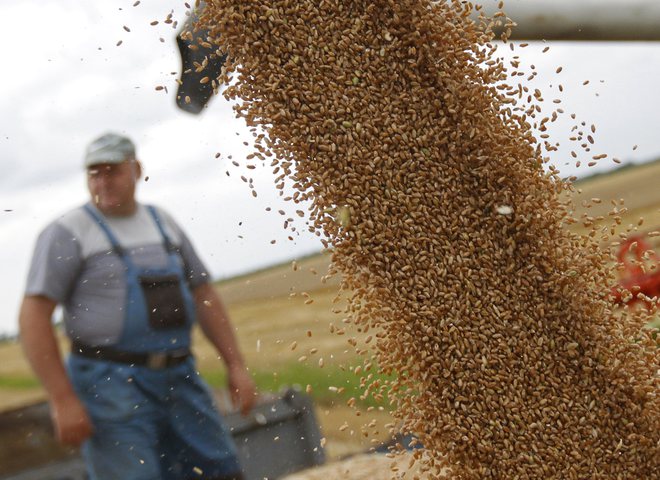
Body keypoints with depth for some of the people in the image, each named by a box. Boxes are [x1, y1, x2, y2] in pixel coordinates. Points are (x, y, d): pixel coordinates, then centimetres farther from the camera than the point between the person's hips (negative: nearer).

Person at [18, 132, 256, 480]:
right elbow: (33, 316, -11)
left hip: (180, 380, 6)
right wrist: (62, 400, -17)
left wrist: (236, 366, 9)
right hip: (111, 385, -6)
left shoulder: (162, 223, 13)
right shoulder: (68, 233, -5)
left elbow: (203, 296, 16)